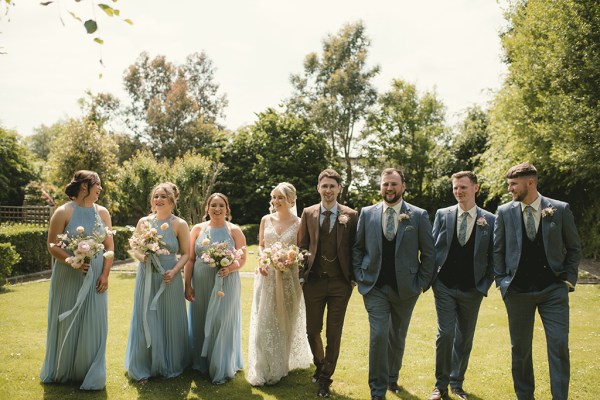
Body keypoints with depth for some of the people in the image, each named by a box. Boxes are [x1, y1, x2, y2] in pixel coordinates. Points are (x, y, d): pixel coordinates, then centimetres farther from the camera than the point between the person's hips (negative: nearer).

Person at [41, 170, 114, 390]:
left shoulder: (102, 212, 4)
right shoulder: (64, 212, -6)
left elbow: (109, 247, 4)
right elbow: (52, 245, -8)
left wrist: (105, 275, -5)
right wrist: (71, 261, -23)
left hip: (95, 279, 2)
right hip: (68, 278, -2)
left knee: (92, 324, 5)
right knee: (66, 323, 10)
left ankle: (91, 375, 19)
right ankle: (62, 371, 30)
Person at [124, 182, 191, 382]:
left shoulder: (179, 224, -3)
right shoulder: (144, 221, 5)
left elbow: (186, 253, -4)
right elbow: (134, 248, 10)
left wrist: (174, 271, -18)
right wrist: (142, 256, -11)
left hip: (169, 279, -2)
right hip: (146, 277, 2)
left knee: (169, 320, 6)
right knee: (145, 320, 6)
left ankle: (169, 366, 23)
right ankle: (143, 367, 20)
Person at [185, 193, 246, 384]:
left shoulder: (234, 230, 1)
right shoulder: (198, 229, 5)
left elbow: (242, 258, -1)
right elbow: (190, 259, 4)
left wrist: (230, 268, -21)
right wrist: (188, 285, 0)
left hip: (225, 284, -2)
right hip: (201, 285, 2)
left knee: (222, 323, 0)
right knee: (200, 323, 10)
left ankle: (221, 370, 13)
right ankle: (201, 364, 27)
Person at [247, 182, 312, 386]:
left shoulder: (298, 223, -4)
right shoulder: (266, 220, 4)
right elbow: (261, 245, 11)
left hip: (288, 276, -2)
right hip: (267, 275, 2)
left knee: (285, 321, 10)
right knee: (264, 321, 2)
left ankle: (282, 366, 27)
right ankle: (264, 369, 15)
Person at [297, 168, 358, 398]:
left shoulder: (350, 215, -2)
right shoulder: (308, 213, 3)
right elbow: (302, 246, 5)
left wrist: (353, 278, -4)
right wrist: (302, 275, -1)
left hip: (340, 283, -1)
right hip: (314, 282, 2)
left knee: (334, 333, 5)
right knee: (312, 330, 10)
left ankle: (325, 379, 22)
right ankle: (319, 365, 39)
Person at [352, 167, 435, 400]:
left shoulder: (418, 216, -2)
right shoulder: (367, 213, 3)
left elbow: (428, 253, 2)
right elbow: (357, 248, 9)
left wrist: (423, 282, -2)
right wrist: (360, 276, 1)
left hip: (405, 288, 1)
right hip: (374, 287, 0)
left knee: (398, 337, 14)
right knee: (379, 335, -9)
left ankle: (392, 378, 38)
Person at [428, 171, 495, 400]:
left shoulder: (489, 220, -1)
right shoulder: (442, 215, 1)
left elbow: (493, 257, 3)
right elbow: (432, 249, 4)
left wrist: (485, 286, -2)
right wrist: (432, 281, -1)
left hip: (472, 290, 1)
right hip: (445, 287, -1)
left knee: (465, 338, 10)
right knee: (445, 334, -7)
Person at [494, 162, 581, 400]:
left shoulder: (560, 209, -2)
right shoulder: (504, 212, 1)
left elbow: (574, 248, 7)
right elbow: (498, 250, 7)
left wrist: (569, 278, 0)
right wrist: (502, 282, 2)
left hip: (553, 290, -1)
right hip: (518, 291, 1)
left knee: (559, 347, -3)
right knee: (520, 348, 10)